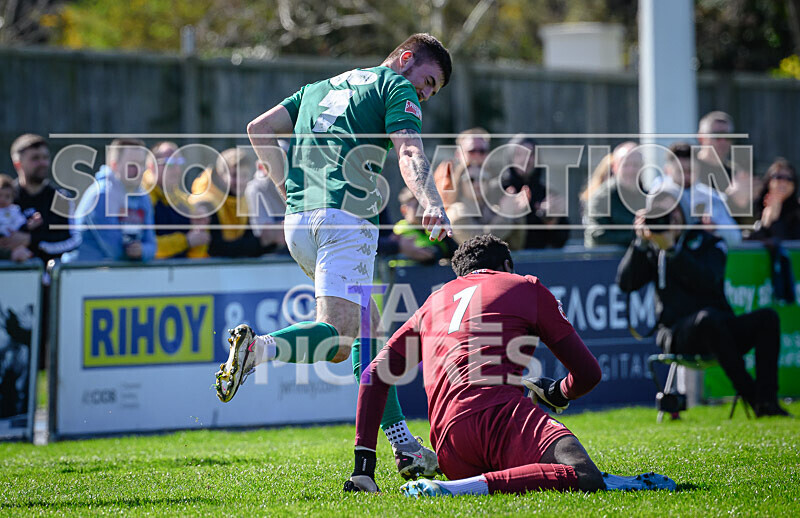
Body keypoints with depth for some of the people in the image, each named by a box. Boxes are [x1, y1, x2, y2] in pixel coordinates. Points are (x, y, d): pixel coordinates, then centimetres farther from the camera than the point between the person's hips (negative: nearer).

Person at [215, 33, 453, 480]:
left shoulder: (323, 87, 29)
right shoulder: (396, 87, 8)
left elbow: (259, 129, 24)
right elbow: (409, 153, -11)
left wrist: (289, 187, 23)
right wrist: (432, 204, -26)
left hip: (298, 222, 8)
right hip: (345, 215, -8)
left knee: (368, 325, 17)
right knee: (338, 338, -17)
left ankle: (401, 442, 14)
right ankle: (260, 348, -41)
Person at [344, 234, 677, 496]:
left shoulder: (433, 303, 33)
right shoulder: (526, 288, 22)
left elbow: (375, 375, 29)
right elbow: (588, 373, 21)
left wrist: (364, 464, 30)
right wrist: (558, 393, 44)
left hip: (448, 448, 6)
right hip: (498, 410, -5)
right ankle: (450, 490, -39)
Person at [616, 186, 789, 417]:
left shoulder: (709, 243, 10)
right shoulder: (651, 250, 14)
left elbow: (708, 281, -10)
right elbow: (625, 283, 0)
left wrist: (671, 249, -17)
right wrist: (641, 241, -6)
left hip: (720, 329, 2)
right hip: (676, 334, -2)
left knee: (767, 317, -25)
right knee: (708, 317, -38)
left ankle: (766, 400, -33)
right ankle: (751, 396, -33)